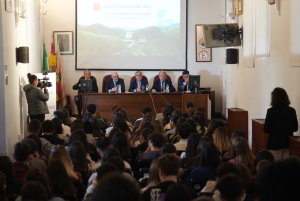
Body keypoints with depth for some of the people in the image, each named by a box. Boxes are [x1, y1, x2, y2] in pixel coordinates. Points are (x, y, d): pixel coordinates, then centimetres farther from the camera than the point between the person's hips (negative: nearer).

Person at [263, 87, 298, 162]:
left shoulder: (271, 111, -14)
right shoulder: (292, 111, -2)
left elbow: (266, 130, -11)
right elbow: (295, 128, 6)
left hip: (274, 144, -4)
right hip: (288, 143, 4)